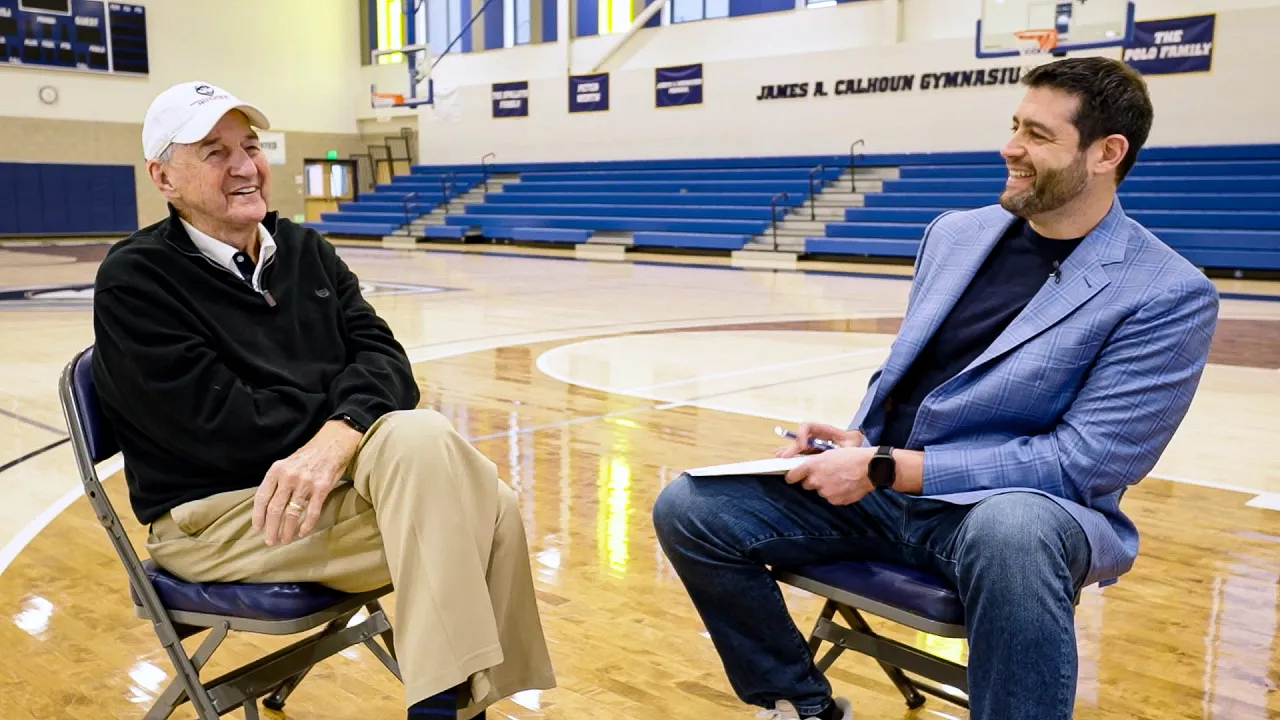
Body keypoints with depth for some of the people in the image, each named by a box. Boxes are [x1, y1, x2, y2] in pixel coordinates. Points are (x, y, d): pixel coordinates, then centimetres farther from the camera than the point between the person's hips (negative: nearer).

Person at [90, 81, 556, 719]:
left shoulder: (306, 250, 11)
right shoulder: (133, 279, -5)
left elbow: (383, 359, -1)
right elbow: (218, 421, -16)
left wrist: (339, 435, -24)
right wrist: (363, 416, -11)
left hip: (342, 472, 6)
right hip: (218, 512, -5)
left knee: (492, 506, -21)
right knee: (419, 438, -28)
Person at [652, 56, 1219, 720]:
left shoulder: (1170, 295, -9)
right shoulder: (954, 233, 9)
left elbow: (1088, 462, -15)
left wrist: (886, 468, -19)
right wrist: (857, 441, -3)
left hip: (1010, 507, -5)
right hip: (880, 486, 6)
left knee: (1011, 533, -43)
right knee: (688, 508, -11)